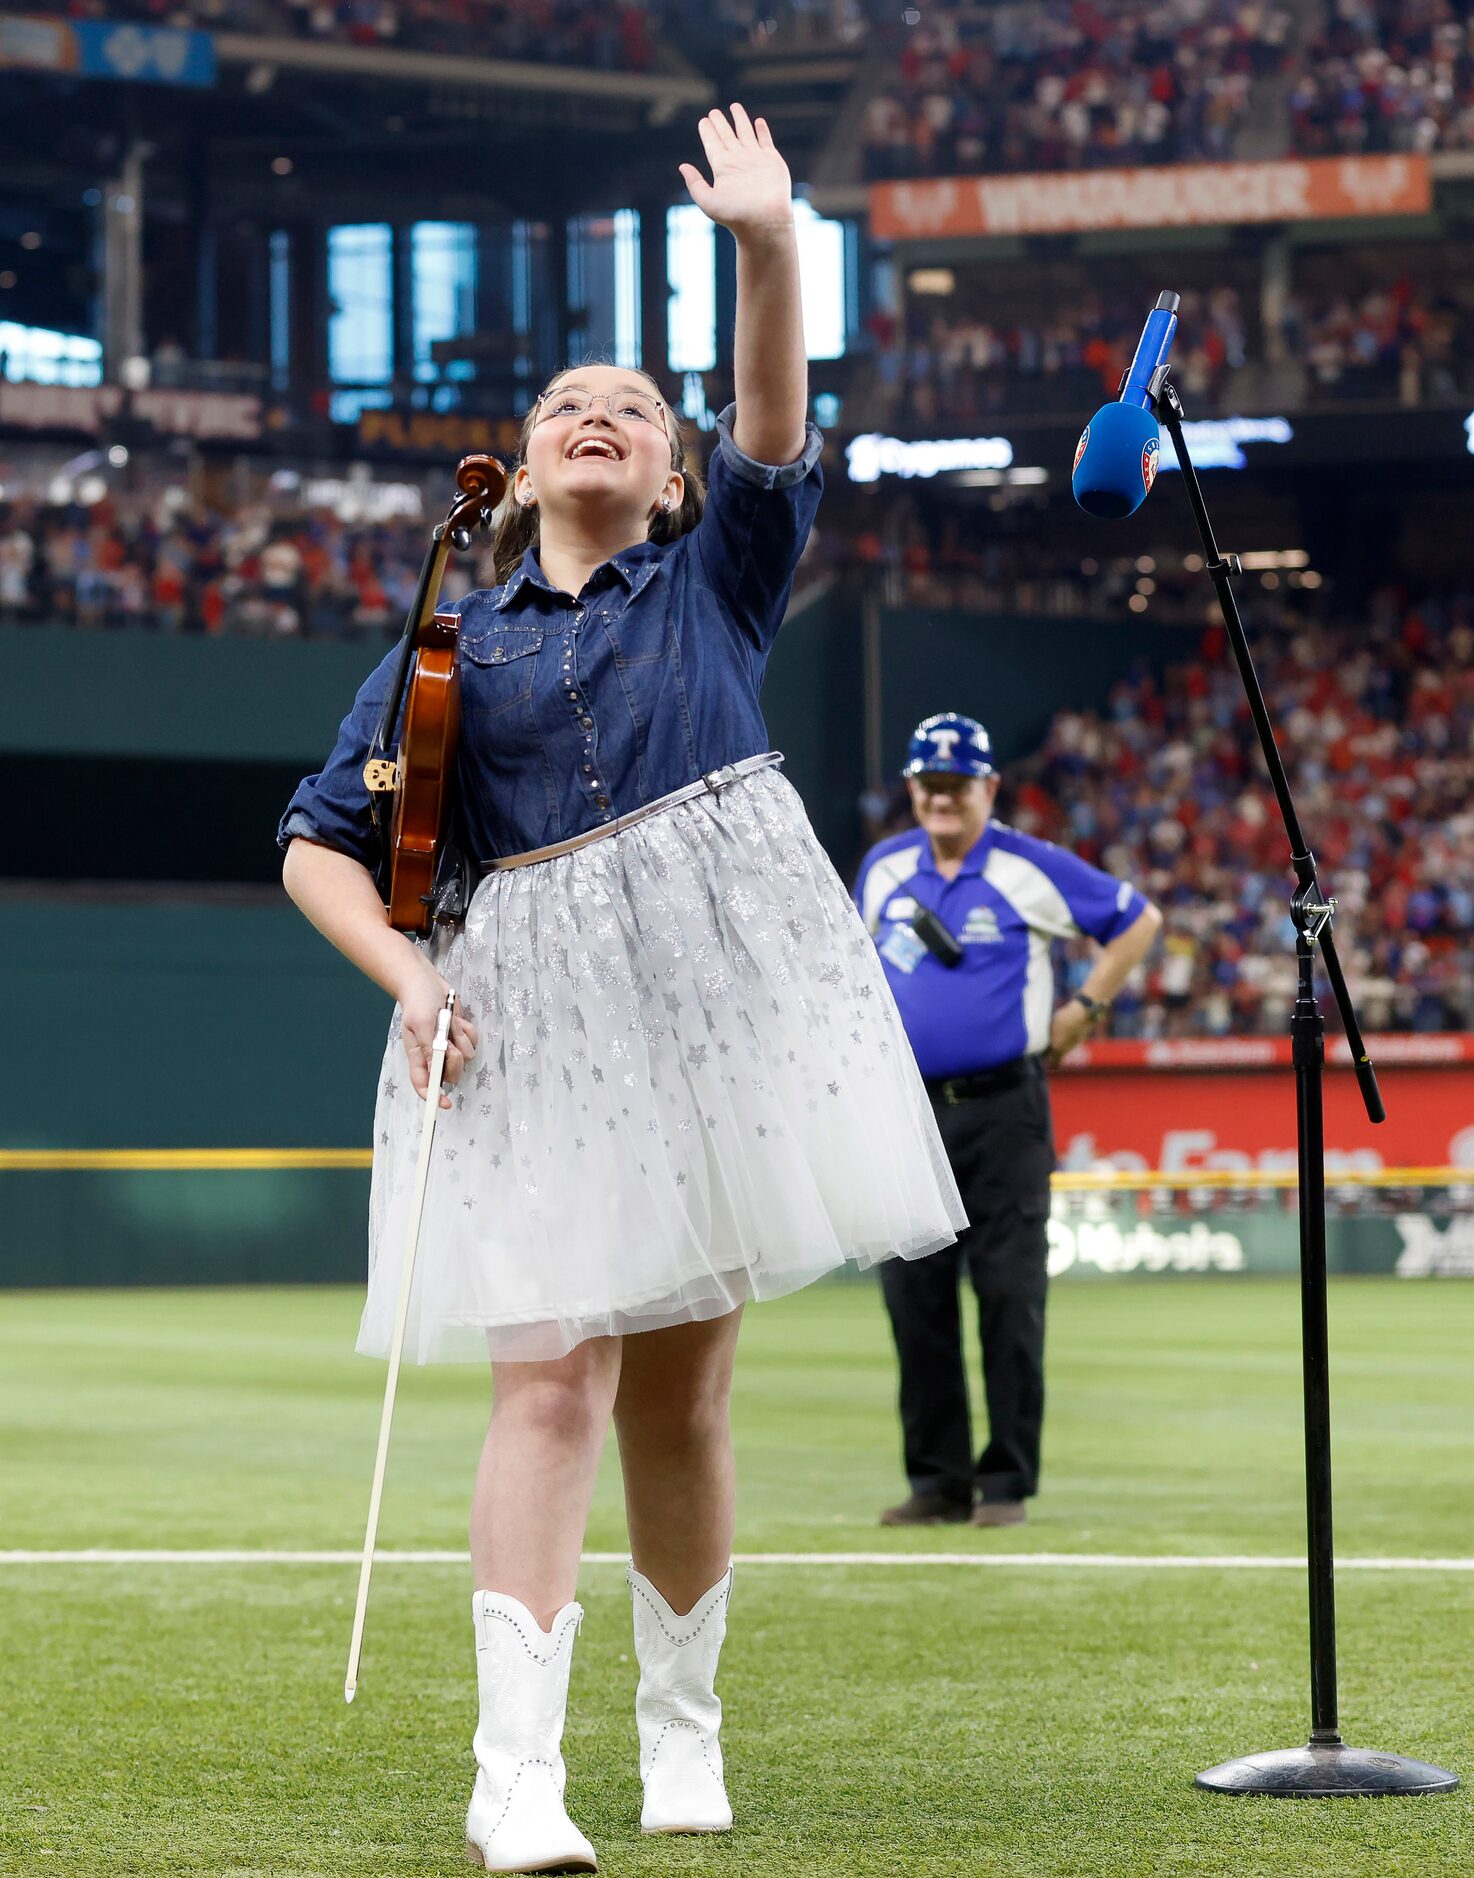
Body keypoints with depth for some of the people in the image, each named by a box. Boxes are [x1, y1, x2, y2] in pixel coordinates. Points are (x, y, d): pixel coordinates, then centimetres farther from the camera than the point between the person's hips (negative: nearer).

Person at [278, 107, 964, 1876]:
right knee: (551, 1379, -12)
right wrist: (407, 974, -7)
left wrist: (768, 250, -23)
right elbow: (321, 841, 11)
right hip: (536, 1017, 0)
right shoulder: (452, 644, 13)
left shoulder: (716, 581, 12)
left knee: (683, 1384, 5)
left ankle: (683, 1726, 23)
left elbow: (773, 431, -7)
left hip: (717, 983, 0)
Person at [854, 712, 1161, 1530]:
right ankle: (937, 1479, 10)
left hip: (1003, 1112, -4)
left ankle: (1007, 1481, 0)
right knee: (914, 1297, 3)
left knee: (1010, 1294, -5)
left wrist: (1084, 1010, -3)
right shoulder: (884, 868, 10)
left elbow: (1138, 920, 3)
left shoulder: (1028, 868, -4)